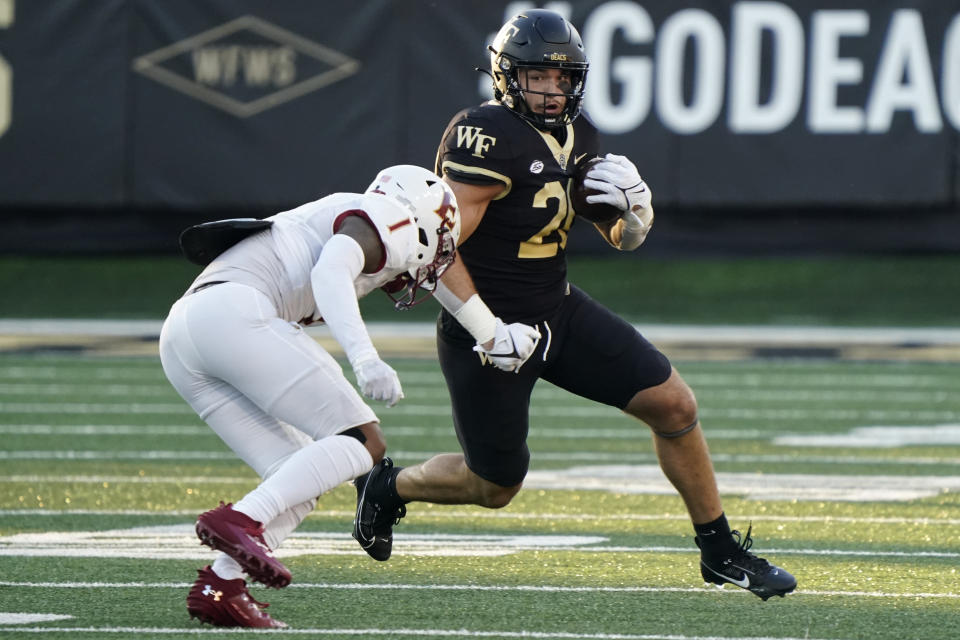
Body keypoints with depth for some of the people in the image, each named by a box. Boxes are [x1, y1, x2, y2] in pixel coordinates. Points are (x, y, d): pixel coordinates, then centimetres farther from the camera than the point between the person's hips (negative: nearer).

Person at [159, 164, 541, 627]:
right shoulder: (388, 219, 6)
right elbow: (330, 271, -12)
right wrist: (365, 358, -24)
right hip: (233, 311, -9)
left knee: (298, 476, 11)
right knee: (361, 442, -6)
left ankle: (219, 586, -5)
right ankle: (240, 521, -23)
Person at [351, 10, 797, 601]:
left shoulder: (577, 136, 4)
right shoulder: (485, 137, -22)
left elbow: (625, 240, 12)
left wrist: (630, 209, -11)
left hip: (560, 310, 7)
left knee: (675, 405, -1)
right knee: (495, 486, 5)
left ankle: (721, 552, 12)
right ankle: (390, 486, 34)